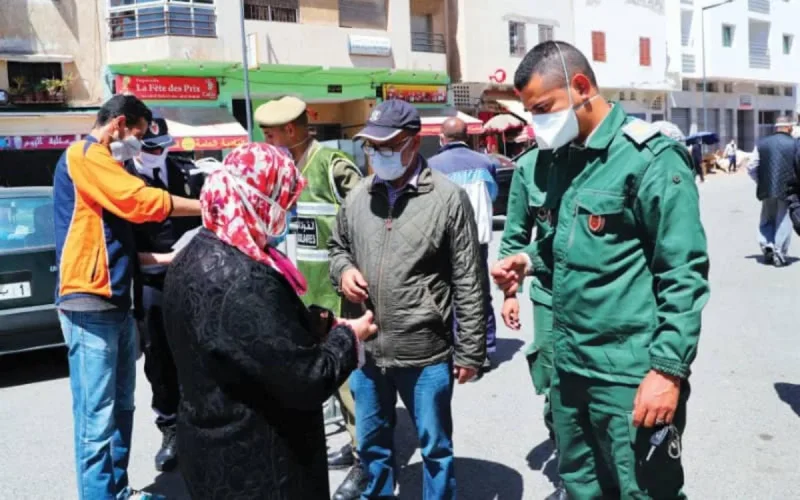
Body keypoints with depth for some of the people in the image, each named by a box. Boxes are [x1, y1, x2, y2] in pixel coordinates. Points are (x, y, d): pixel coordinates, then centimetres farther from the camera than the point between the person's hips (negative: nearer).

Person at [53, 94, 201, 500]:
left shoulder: (102, 165, 22)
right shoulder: (84, 154, -7)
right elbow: (141, 201, -18)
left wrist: (161, 258, 15)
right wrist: (207, 206, -10)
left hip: (115, 301, 10)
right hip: (90, 302, -10)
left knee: (120, 408, 14)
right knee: (98, 417, -6)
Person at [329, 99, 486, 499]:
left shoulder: (448, 199, -10)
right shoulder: (357, 197, 4)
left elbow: (468, 283, -7)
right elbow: (337, 246, 21)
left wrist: (469, 351, -7)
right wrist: (343, 269, -3)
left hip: (426, 353, -4)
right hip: (365, 350, 5)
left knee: (435, 447, 14)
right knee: (372, 442, 23)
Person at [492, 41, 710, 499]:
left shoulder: (649, 157, -13)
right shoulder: (564, 157, 10)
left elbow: (685, 274, -16)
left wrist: (669, 368, -20)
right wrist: (530, 259, 3)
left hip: (631, 373, -7)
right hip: (570, 363, 8)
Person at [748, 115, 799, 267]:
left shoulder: (762, 143, 0)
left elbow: (752, 167, 1)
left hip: (767, 189, 2)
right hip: (787, 190, -2)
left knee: (767, 219, 18)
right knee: (783, 221, 7)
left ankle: (766, 244, 1)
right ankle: (779, 254, 6)